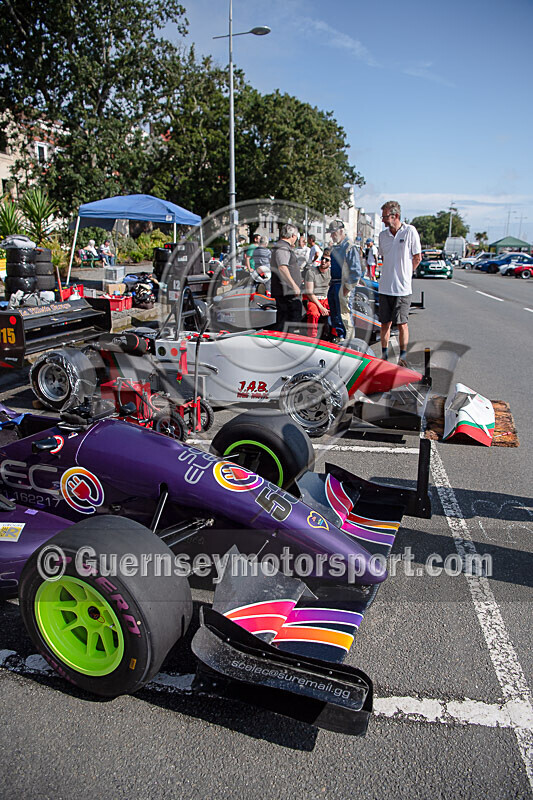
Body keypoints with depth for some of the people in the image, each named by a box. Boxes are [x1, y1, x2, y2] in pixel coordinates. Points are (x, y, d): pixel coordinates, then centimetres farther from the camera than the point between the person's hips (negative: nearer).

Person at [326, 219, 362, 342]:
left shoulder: (350, 247, -13)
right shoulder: (335, 247, 16)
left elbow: (356, 271, -17)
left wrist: (348, 287, -17)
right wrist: (331, 282, 18)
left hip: (342, 285, -9)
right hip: (334, 284, 9)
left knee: (344, 313, -6)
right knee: (334, 314, 14)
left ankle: (348, 339, 2)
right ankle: (340, 337, 26)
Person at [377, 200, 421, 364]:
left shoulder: (410, 231, -5)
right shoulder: (383, 235, 8)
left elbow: (417, 258, 1)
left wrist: (405, 274, 3)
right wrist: (391, 273, 12)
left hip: (402, 288, -4)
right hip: (385, 287, 4)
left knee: (402, 324, 0)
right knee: (385, 323, 7)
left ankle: (402, 357, 11)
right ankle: (384, 355, 18)